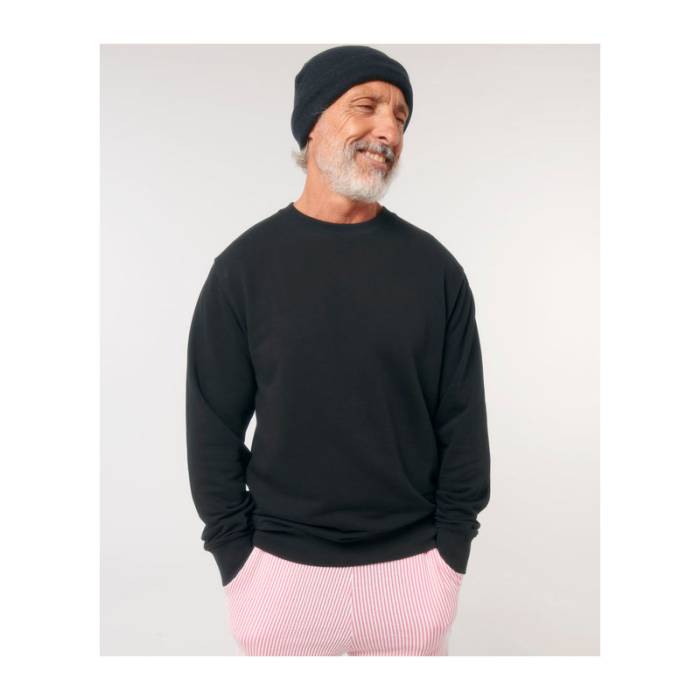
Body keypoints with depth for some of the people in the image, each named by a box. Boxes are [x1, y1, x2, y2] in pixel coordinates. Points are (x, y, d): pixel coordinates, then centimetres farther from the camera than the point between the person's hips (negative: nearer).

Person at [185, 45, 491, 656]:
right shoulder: (245, 266, -6)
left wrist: (453, 544, -1)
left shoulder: (434, 267, -3)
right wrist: (233, 554, -4)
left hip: (412, 565, 1)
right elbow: (214, 427, -2)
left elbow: (463, 420, 0)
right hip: (281, 567, 0)